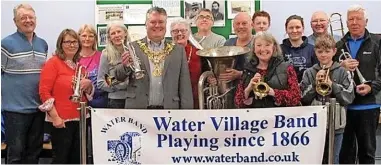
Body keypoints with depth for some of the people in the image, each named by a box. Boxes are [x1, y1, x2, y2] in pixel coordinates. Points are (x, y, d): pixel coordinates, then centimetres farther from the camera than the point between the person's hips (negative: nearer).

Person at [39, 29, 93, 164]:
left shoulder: (79, 65, 13)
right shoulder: (53, 63, -6)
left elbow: (88, 94, 22)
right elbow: (44, 92, -12)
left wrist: (88, 85, -2)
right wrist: (55, 117, -18)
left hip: (80, 119, 7)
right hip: (61, 120, -6)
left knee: (77, 158, 12)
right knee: (60, 159, -1)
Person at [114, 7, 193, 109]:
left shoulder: (178, 50, 7)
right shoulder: (134, 47, 5)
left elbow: (185, 87, 5)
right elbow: (119, 77, 4)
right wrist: (126, 66, -17)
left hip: (169, 107, 1)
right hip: (138, 107, 0)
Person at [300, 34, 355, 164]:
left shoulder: (342, 72, -1)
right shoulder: (309, 73, 1)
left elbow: (349, 98, -6)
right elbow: (302, 99, -1)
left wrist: (332, 84, -15)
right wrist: (315, 84, -13)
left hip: (335, 125, 0)